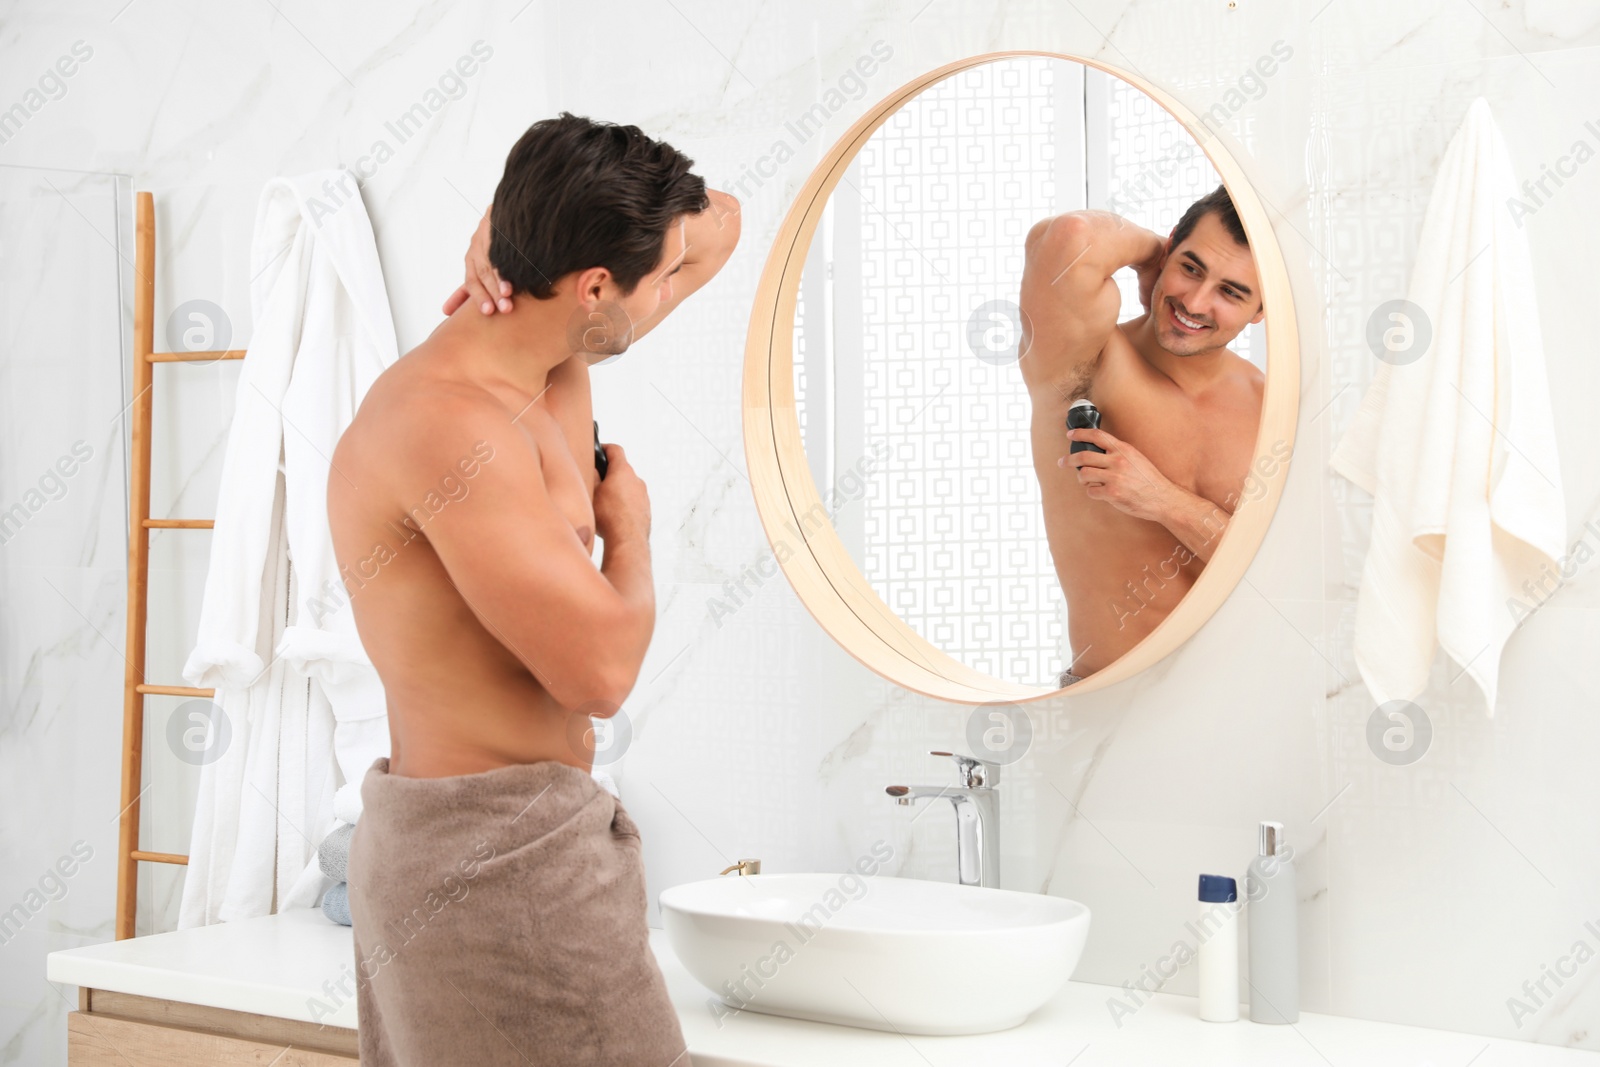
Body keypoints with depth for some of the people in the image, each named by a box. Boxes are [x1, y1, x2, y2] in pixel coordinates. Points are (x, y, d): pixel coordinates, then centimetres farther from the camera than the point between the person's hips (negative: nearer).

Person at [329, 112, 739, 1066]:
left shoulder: (555, 366, 6)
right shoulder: (448, 421, -23)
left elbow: (720, 221, 18)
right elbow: (601, 671, -26)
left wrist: (529, 226, 3)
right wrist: (631, 533, -5)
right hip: (500, 852, -10)